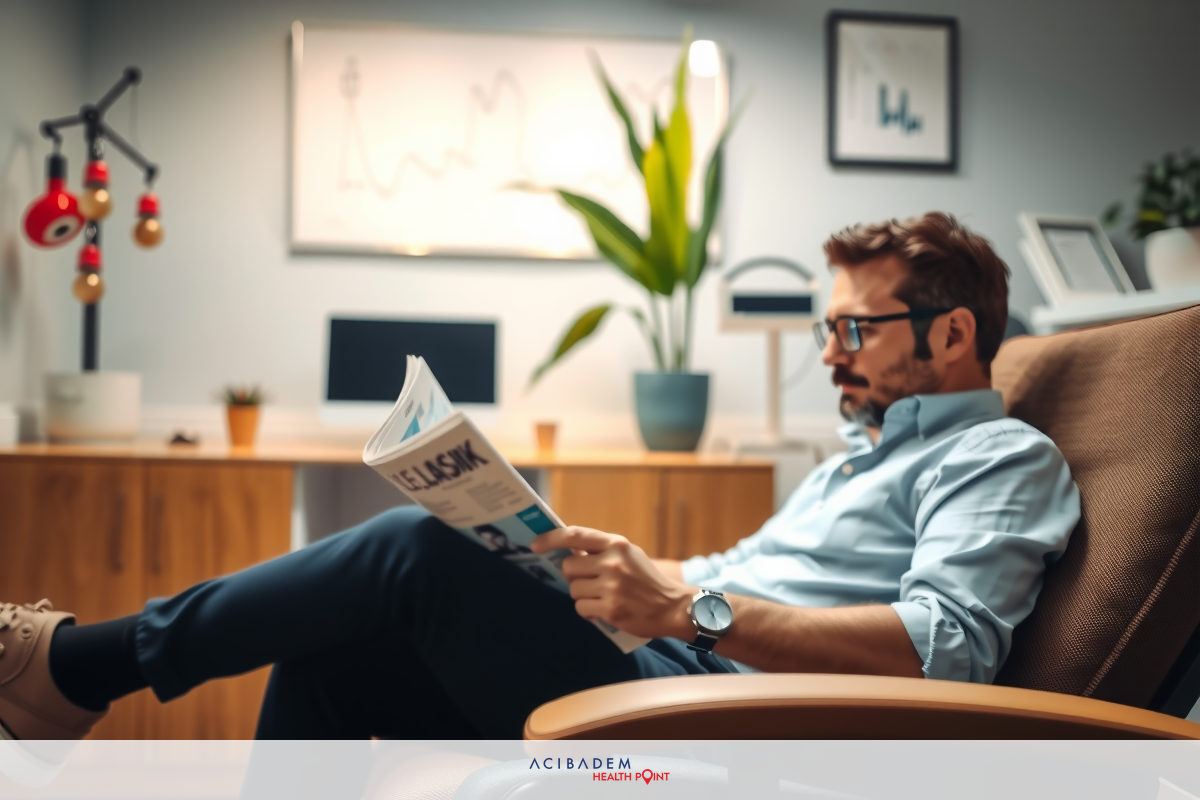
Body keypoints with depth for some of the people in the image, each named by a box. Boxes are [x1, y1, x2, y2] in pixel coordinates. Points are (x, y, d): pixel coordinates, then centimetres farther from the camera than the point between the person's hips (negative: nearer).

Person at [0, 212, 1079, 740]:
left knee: (418, 550, -18)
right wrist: (629, 574, 10)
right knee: (334, 651, -1)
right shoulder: (876, 448, 28)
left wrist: (689, 611, -26)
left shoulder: (1003, 459, -1)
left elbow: (947, 646, -20)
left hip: (723, 729, -9)